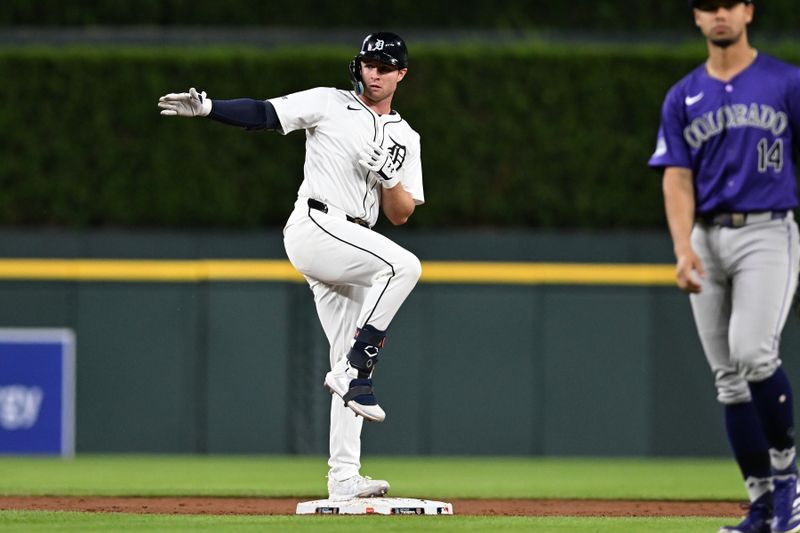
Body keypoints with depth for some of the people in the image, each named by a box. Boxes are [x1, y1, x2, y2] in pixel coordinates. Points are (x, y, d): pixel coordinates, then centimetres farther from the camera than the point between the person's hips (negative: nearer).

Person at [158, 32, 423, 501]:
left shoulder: (405, 139, 16)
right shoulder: (329, 104, 4)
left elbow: (400, 215, 11)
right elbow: (262, 114, -5)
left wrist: (388, 177, -10)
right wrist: (207, 107, -20)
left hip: (349, 248, 7)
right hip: (314, 228, -7)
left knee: (351, 359, 3)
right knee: (404, 266, -29)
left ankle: (343, 478, 3)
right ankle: (354, 372, -25)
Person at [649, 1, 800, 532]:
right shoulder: (683, 98, 10)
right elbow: (678, 180, 4)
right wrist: (684, 248, -12)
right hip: (708, 239, 4)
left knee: (753, 352, -23)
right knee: (729, 378, 2)